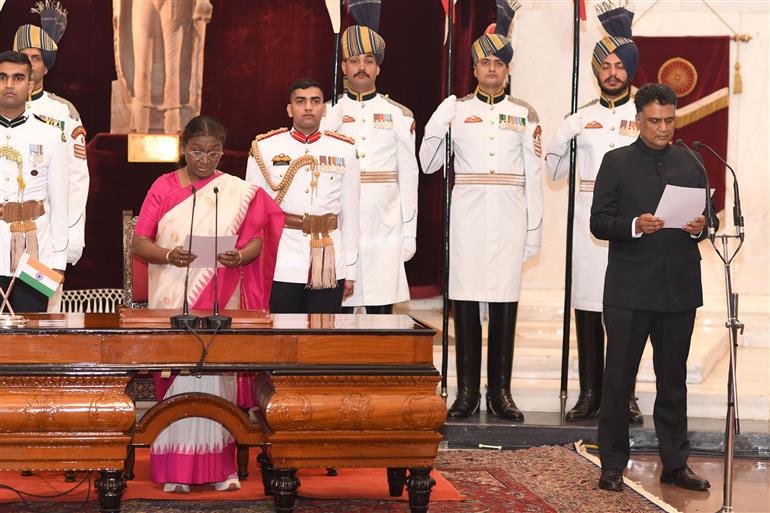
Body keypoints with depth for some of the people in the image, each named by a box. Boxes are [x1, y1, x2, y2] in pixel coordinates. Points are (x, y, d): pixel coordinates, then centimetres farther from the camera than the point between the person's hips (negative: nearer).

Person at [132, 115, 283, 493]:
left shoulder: (239, 192, 7)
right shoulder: (163, 187, 5)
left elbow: (256, 241, 5)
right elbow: (140, 242, 0)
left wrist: (239, 257, -17)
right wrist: (169, 255, -19)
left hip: (220, 301, 0)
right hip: (173, 301, 0)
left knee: (217, 374, -1)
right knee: (177, 375, -2)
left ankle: (220, 465, 7)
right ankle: (175, 469, 4)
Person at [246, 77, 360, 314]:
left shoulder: (345, 151, 7)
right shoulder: (264, 148, 3)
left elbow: (350, 213, 8)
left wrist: (350, 269, 7)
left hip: (330, 268, 1)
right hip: (282, 268, -1)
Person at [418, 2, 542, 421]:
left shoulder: (524, 114, 9)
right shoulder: (455, 109, 8)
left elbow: (533, 176, 9)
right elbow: (428, 164, 8)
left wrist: (533, 230, 5)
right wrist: (438, 124, -5)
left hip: (509, 215, 0)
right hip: (467, 214, 0)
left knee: (504, 302, 0)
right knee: (465, 300, -2)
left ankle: (500, 392, 6)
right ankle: (467, 392, 4)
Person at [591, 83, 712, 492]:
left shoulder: (690, 165, 12)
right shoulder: (616, 163, 3)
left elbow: (705, 217, 14)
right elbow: (598, 223, -2)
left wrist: (699, 227, -9)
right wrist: (635, 225, -19)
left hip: (679, 287, 3)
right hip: (630, 289, -3)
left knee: (673, 378, 9)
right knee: (618, 378, 1)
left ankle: (675, 464, 17)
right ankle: (612, 465, 9)